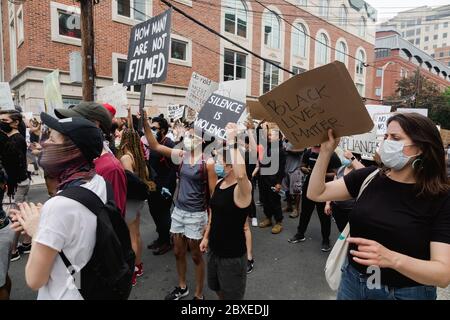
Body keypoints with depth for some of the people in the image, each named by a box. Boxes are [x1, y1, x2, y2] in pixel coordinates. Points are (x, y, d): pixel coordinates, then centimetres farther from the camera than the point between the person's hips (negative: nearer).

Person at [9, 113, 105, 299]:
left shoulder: (59, 206, -31)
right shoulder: (99, 182, -9)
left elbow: (34, 280, -20)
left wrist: (36, 232, -10)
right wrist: (43, 222, -3)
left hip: (67, 294, -6)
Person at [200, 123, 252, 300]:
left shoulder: (243, 187, -24)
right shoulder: (219, 183, 2)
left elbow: (241, 174, -49)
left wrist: (231, 142, -41)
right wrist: (206, 237, 17)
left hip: (233, 255, -7)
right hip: (215, 250, 8)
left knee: (232, 296, 13)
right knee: (219, 291, 27)